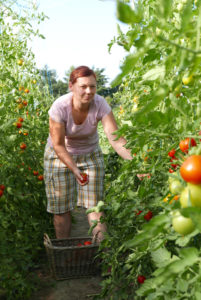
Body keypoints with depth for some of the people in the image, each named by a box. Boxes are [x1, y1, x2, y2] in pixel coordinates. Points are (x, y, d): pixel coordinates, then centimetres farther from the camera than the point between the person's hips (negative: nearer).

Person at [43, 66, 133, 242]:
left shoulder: (100, 105, -25)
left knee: (94, 203, -4)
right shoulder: (60, 107, -28)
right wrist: (75, 170, -33)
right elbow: (58, 145, -22)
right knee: (62, 207, 5)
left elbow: (115, 137, -31)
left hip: (90, 155, 1)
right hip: (59, 155, -1)